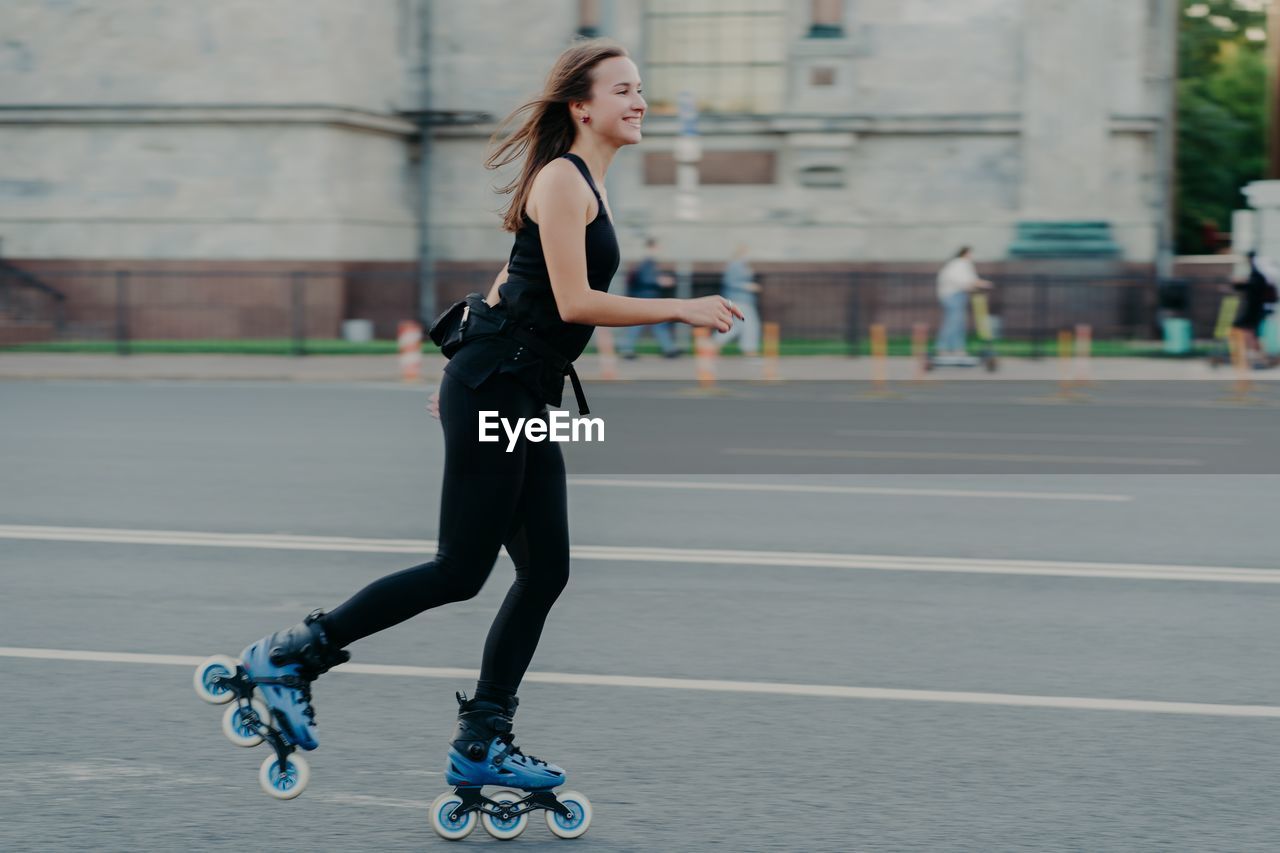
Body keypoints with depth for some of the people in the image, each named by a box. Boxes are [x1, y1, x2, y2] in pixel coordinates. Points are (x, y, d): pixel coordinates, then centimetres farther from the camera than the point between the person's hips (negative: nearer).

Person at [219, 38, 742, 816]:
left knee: (545, 573, 5)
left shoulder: (588, 187, 18)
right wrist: (683, 310, -17)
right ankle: (289, 656, 4)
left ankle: (480, 746, 11)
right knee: (460, 572, -7)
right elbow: (575, 302, -19)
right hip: (494, 390, -10)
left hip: (524, 399, 10)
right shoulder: (562, 179, -11)